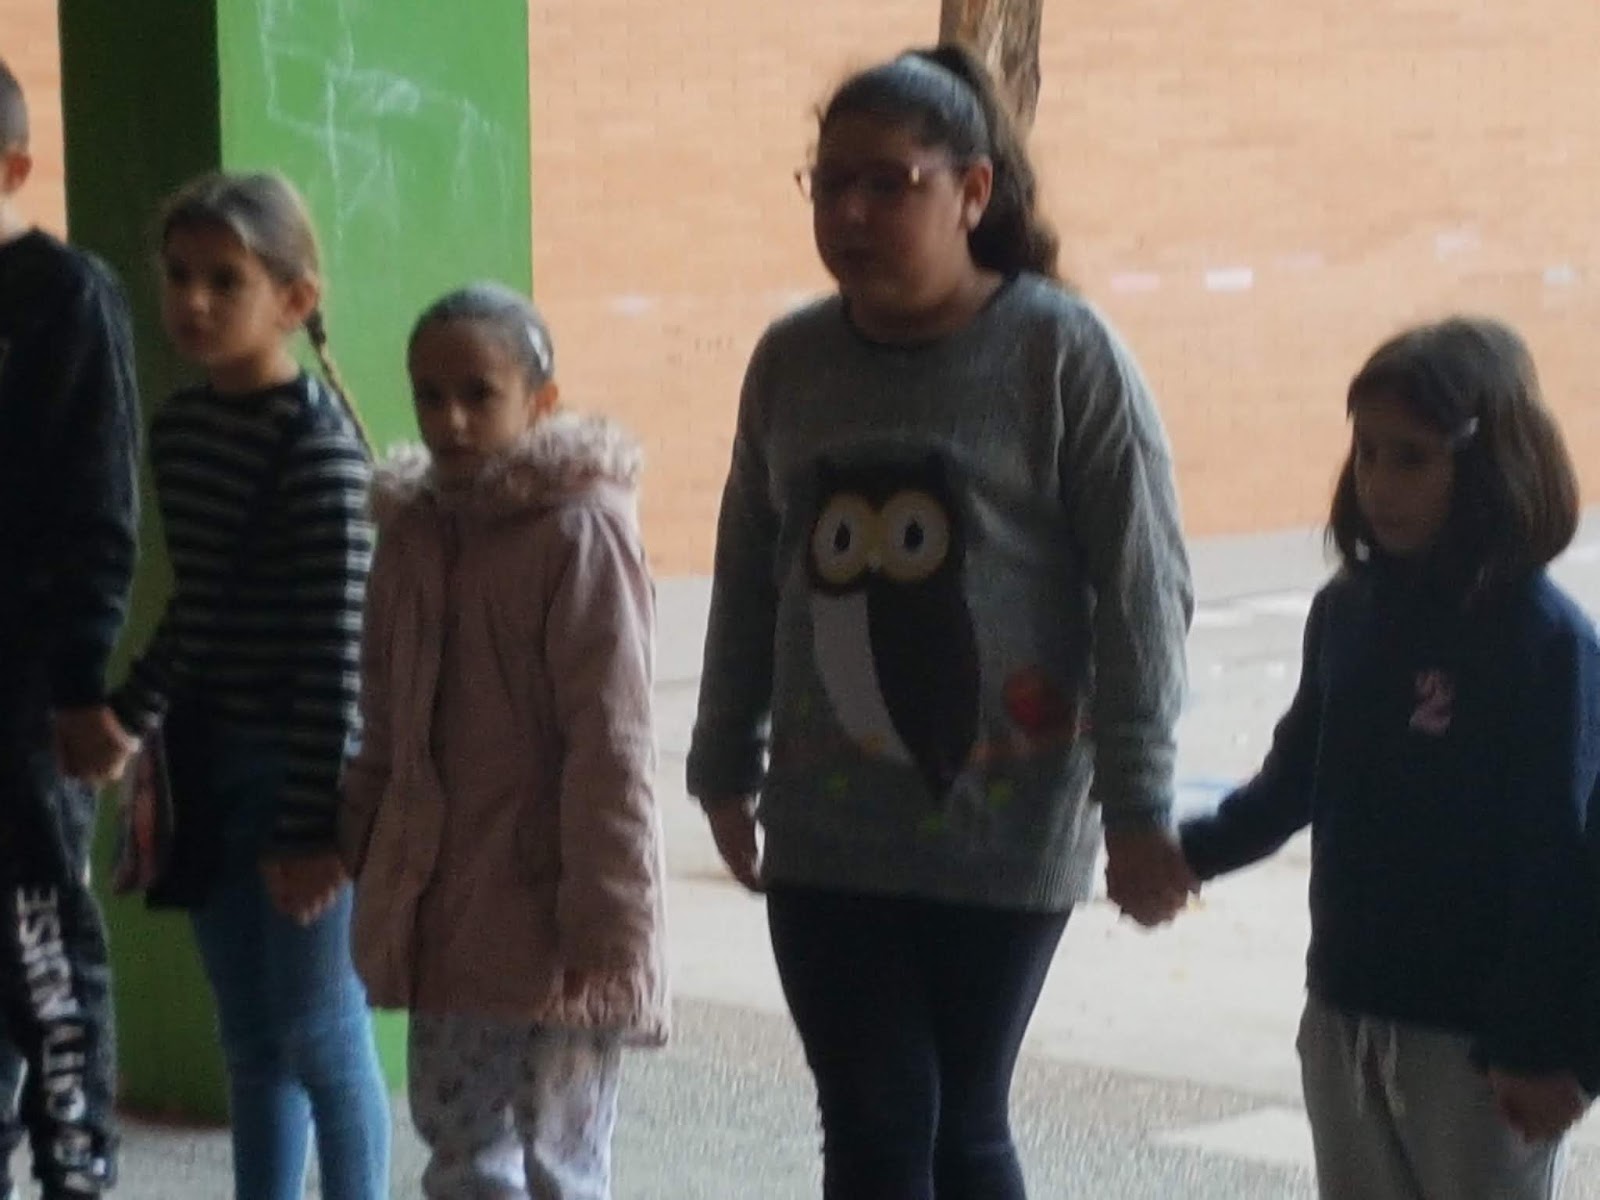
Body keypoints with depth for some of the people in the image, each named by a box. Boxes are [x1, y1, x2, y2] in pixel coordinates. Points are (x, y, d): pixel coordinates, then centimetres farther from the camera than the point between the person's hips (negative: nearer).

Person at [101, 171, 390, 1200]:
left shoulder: (316, 438, -15)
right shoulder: (180, 425, 8)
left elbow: (337, 643, -17)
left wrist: (316, 823, -19)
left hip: (300, 770, -7)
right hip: (213, 768, 8)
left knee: (320, 1038, 0)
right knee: (251, 1042, 15)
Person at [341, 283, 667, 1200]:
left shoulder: (581, 533, -12)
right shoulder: (413, 530, 9)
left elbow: (612, 748, -15)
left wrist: (605, 927, -17)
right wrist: (372, 870, 13)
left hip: (550, 925, -7)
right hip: (444, 927, 7)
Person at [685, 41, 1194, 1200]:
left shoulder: (1065, 353, -9)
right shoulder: (791, 361, 4)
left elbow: (1142, 592, -10)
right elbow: (751, 581, 13)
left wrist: (1137, 805, -13)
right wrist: (727, 768, 17)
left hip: (1008, 826, -3)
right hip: (825, 833, 3)